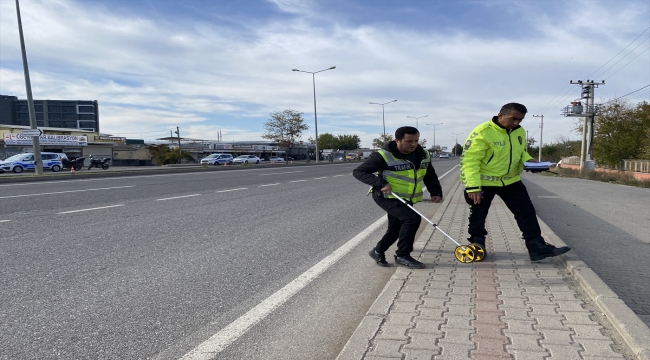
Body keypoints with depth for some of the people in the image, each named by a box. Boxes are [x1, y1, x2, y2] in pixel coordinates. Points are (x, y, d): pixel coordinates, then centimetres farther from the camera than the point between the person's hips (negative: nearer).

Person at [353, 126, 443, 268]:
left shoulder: (423, 155, -2)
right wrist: (380, 183, -33)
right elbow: (358, 171, -21)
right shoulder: (384, 156, -22)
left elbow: (430, 176, 14)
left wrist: (436, 192, -3)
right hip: (386, 196, -7)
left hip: (406, 199, 7)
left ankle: (378, 251, 38)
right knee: (413, 218, -22)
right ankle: (402, 255, -7)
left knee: (395, 229, 13)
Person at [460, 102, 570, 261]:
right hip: (484, 182, -6)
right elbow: (470, 160, -25)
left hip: (511, 180, 6)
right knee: (478, 216, 7)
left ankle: (538, 248, 9)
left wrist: (528, 160, -8)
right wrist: (473, 187, -30)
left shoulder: (519, 132, 0)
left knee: (527, 213, 2)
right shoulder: (482, 132, -24)